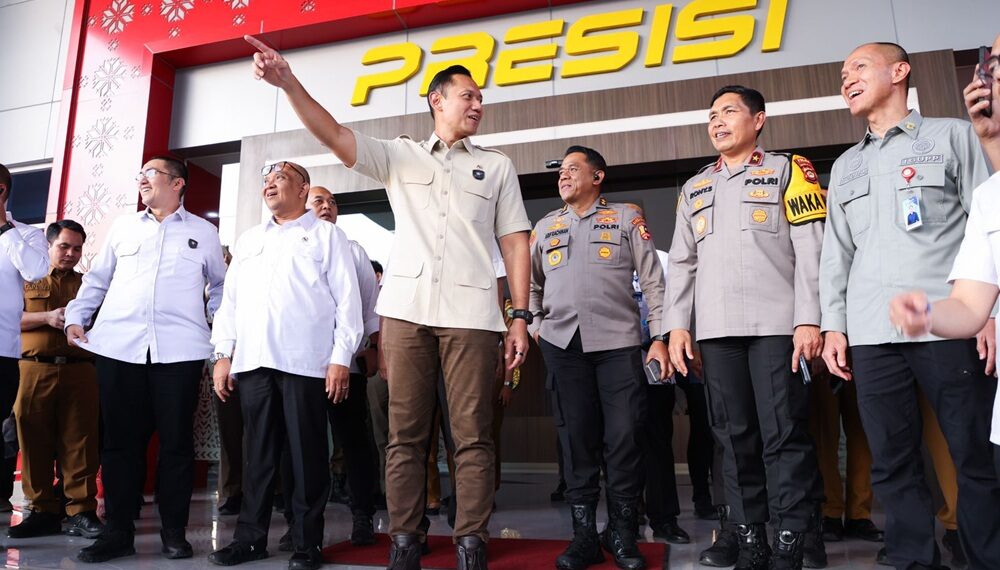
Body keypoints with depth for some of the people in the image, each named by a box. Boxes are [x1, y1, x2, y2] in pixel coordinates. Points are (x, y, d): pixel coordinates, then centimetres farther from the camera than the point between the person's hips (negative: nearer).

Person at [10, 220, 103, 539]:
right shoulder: (27, 280, 15)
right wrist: (48, 317, -11)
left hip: (80, 371, 0)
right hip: (35, 370, 0)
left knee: (79, 441, -3)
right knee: (35, 441, 1)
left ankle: (81, 512, -1)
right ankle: (43, 510, 10)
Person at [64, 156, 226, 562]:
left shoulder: (204, 232, 11)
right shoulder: (123, 227, 17)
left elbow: (220, 284, 17)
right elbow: (97, 278, 19)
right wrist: (75, 317, 7)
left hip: (179, 350, -2)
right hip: (118, 346, 2)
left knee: (176, 441, 1)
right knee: (120, 440, 5)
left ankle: (174, 532, 13)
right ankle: (118, 531, 16)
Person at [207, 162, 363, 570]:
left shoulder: (326, 235, 7)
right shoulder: (248, 240, 22)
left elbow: (347, 299, -1)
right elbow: (230, 299, 18)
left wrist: (341, 359, -9)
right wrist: (223, 353, 8)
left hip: (306, 362, -4)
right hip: (253, 362, 5)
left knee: (307, 455, 1)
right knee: (258, 453, 10)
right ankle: (251, 537, 21)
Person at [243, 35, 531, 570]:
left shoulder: (496, 166, 16)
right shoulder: (399, 156, 17)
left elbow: (515, 243, 10)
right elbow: (334, 135, 7)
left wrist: (521, 316, 2)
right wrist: (289, 84, -8)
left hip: (471, 313, 0)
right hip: (406, 309, 1)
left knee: (472, 435, 0)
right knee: (404, 434, 4)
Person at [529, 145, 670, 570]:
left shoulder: (626, 217, 8)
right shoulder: (545, 226, 18)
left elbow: (653, 280, 4)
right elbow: (532, 284, 23)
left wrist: (660, 336, -3)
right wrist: (534, 326, 10)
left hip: (618, 342, -2)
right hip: (562, 344, 3)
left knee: (624, 435, -4)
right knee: (576, 436, 4)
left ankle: (622, 534, 12)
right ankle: (584, 535, 14)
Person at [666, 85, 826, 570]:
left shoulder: (788, 170, 9)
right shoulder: (694, 188, 21)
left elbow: (811, 250, -1)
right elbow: (682, 261, 17)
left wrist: (809, 319, -10)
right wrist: (676, 325, 8)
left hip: (776, 324, -4)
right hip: (717, 330, 4)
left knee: (784, 436, -3)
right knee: (736, 438, 6)